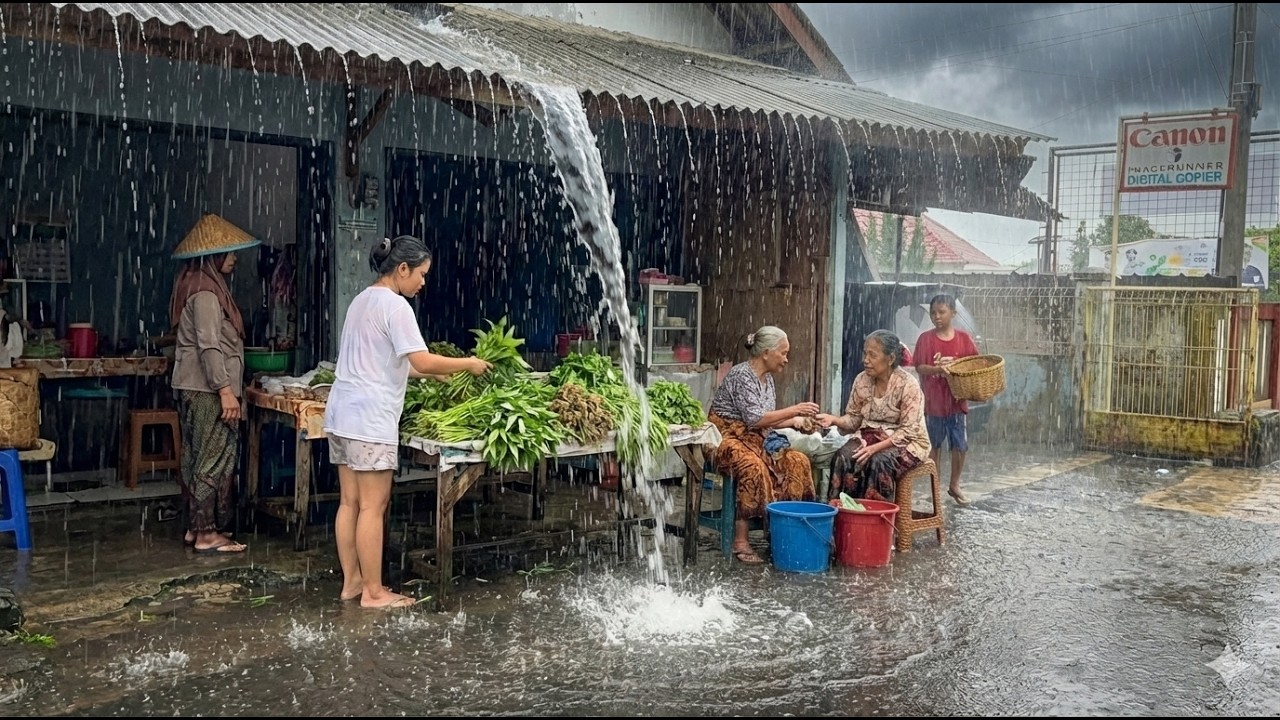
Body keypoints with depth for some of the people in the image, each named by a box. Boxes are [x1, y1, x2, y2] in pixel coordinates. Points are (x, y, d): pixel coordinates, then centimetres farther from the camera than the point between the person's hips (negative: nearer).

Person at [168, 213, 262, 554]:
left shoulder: (199, 285, 15)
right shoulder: (206, 292, -16)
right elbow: (209, 347, -22)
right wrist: (226, 391, -24)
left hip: (196, 388, 10)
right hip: (208, 389, -10)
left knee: (197, 458, 14)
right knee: (214, 460, -5)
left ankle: (196, 526, 21)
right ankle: (207, 534, 0)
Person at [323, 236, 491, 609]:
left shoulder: (362, 300, 17)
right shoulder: (395, 305, -12)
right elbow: (423, 362, -20)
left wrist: (431, 374, 19)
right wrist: (468, 364, -6)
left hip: (342, 414, 9)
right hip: (370, 418, -9)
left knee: (350, 502, 12)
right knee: (373, 506, -3)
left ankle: (351, 582, 20)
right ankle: (373, 592, 4)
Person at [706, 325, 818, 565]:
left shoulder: (767, 378, 13)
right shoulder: (741, 375, -14)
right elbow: (754, 419, -21)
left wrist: (794, 421, 3)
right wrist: (793, 410, -17)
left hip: (756, 441, 9)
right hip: (727, 439, -8)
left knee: (798, 461, -14)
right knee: (753, 467, -37)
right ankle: (740, 542, -33)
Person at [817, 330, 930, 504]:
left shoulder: (908, 385, -16)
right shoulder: (861, 380, 1)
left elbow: (908, 431, -19)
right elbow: (854, 418, 6)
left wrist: (876, 447, -29)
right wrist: (833, 419, -16)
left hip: (905, 442, -4)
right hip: (870, 436, 4)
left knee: (878, 461, -34)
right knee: (843, 457, -26)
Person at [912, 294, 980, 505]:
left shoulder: (964, 338, 0)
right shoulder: (926, 339, -3)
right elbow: (919, 367, -7)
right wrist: (937, 369, -24)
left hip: (957, 401, 1)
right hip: (933, 402, -1)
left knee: (960, 446, 5)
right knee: (934, 446, 9)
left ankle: (954, 486, 22)